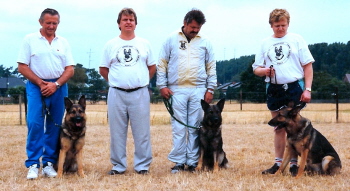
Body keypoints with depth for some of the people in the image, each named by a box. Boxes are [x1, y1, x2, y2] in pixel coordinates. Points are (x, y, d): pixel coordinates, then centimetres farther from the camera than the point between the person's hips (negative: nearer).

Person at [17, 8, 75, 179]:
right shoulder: (30, 40, 3)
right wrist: (41, 83, -10)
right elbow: (22, 67, -2)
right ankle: (33, 164, -7)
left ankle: (49, 163, 9)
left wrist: (56, 84, -9)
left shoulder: (63, 42, 11)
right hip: (36, 86, -3)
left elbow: (70, 69, 6)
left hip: (59, 87, 3)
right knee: (35, 124, -11)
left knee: (55, 126, 3)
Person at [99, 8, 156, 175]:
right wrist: (116, 82, 6)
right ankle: (118, 166, 14)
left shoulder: (144, 44, 8)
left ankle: (142, 165, 9)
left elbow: (152, 67, 15)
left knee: (142, 132, 1)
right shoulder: (111, 45, 6)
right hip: (116, 94, 0)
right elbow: (103, 69, 11)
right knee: (117, 132, 5)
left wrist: (141, 81, 8)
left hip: (140, 94, 0)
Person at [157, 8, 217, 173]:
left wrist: (210, 89, 4)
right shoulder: (172, 39, 5)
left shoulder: (204, 42, 9)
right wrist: (162, 85, -2)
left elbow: (211, 67, 11)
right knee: (178, 127, 0)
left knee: (195, 127, 2)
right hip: (177, 90, -1)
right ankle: (178, 162, 6)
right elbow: (162, 64, 6)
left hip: (198, 90, 1)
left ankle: (192, 162, 8)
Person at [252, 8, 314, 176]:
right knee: (278, 128, 8)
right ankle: (278, 163, 13)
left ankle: (294, 163, 6)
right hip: (274, 89, 3)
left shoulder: (296, 40, 1)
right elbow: (256, 68, 11)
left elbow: (308, 66, 0)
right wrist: (264, 71, -12)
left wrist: (308, 89, -8)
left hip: (295, 87, -3)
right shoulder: (265, 43, 10)